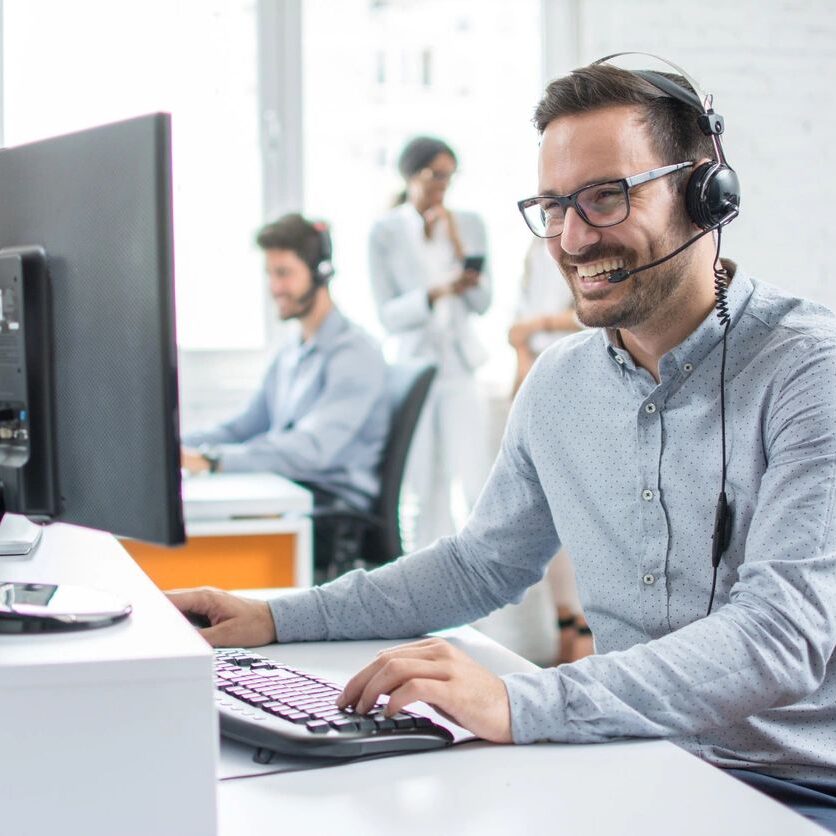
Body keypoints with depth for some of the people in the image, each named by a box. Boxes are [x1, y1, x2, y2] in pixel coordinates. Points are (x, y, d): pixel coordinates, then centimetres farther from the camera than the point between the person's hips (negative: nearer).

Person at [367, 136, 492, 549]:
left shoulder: (468, 224, 4)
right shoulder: (385, 233, -3)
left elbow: (483, 302, 2)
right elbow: (388, 315, -6)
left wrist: (459, 247, -10)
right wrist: (436, 293, -23)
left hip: (460, 364, 1)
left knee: (474, 484, -8)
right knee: (427, 491, 3)